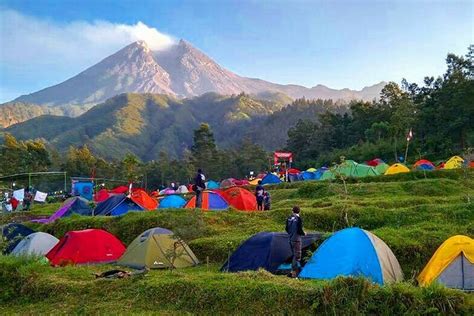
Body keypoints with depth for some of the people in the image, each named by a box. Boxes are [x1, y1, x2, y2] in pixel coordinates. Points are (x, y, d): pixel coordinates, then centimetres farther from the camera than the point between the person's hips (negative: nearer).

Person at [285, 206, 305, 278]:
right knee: (297, 256, -1)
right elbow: (300, 230, -18)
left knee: (294, 254, 18)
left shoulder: (289, 218, 4)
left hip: (290, 239, 7)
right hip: (296, 239, -7)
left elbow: (286, 229, 11)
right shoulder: (299, 219, -16)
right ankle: (293, 272, -2)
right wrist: (304, 233, 1)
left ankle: (297, 268, 28)